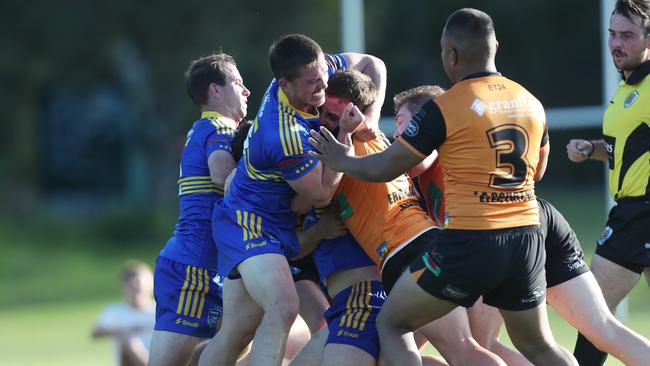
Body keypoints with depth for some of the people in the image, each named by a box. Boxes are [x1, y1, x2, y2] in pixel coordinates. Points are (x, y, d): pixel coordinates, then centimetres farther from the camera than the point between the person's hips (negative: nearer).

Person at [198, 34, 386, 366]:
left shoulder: (318, 68, -8)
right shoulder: (284, 136, -31)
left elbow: (371, 64, 9)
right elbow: (322, 193, -18)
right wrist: (346, 133, -22)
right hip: (248, 223, -9)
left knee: (236, 332, 10)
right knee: (283, 306, -31)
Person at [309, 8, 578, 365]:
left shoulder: (445, 107, -9)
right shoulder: (531, 103, 8)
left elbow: (383, 169, -2)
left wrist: (341, 161, 16)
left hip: (469, 241, -6)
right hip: (525, 239, 6)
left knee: (391, 324, 9)